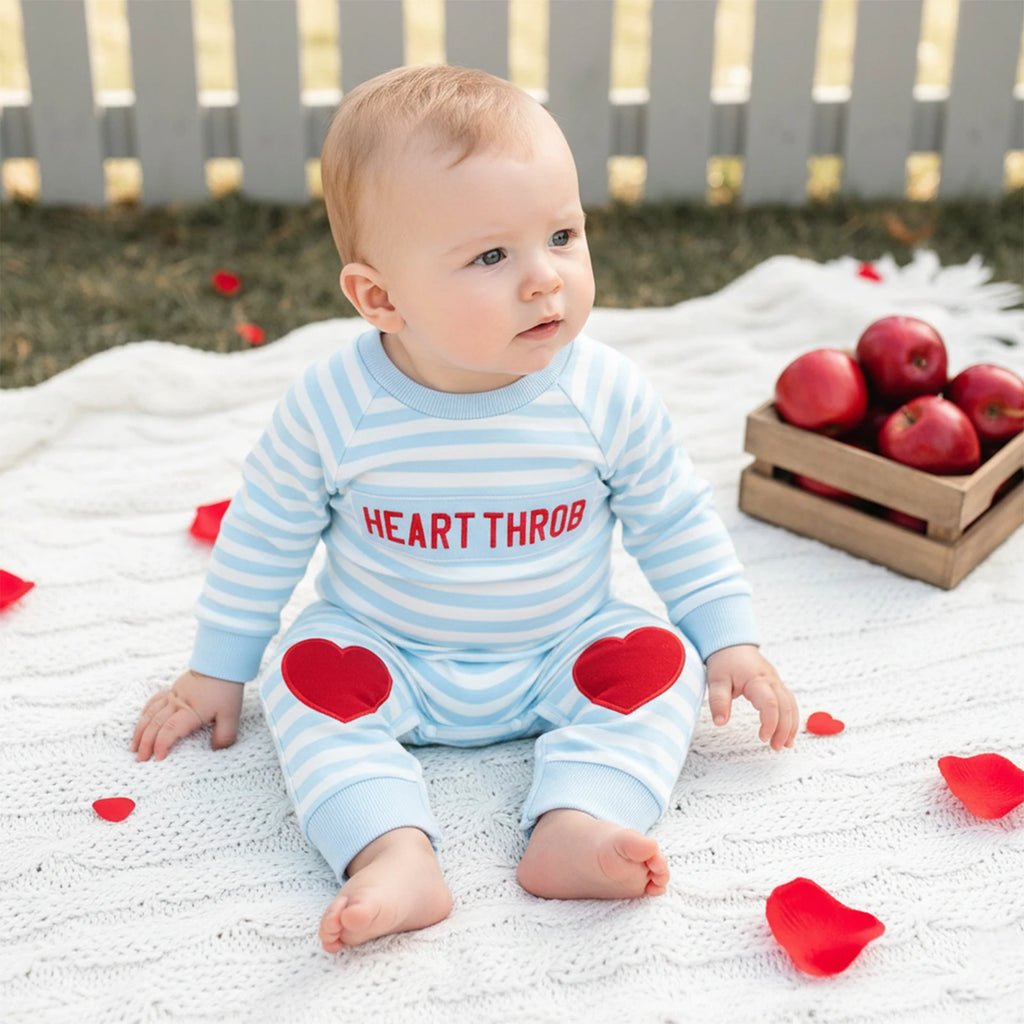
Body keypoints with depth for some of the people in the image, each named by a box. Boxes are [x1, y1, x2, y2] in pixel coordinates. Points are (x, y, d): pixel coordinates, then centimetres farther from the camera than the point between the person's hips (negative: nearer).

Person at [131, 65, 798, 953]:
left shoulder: (607, 396, -17)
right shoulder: (334, 406, -19)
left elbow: (675, 521, -1)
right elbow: (265, 536, -4)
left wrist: (729, 641, -1)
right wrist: (217, 672, 3)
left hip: (560, 656, 1)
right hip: (385, 656, 0)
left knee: (658, 660, -19)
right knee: (309, 674, -24)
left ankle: (575, 824, -33)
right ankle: (394, 853, -38)